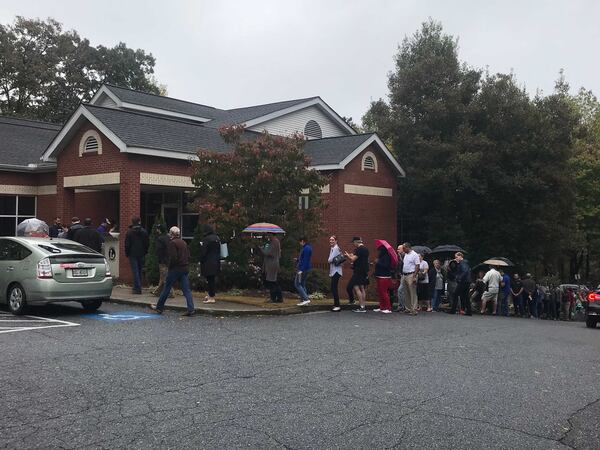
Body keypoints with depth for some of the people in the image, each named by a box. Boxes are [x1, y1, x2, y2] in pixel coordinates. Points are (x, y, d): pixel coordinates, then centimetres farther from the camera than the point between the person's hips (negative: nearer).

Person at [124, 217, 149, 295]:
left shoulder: (129, 232, -6)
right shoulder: (144, 232, 4)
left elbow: (127, 244, -5)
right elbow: (147, 244, 6)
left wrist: (127, 253, 6)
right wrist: (145, 252, 15)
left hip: (133, 254, -4)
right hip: (141, 255, 4)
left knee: (135, 271, -5)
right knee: (139, 271, 13)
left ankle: (137, 288, -10)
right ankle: (138, 287, 19)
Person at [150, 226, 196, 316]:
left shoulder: (172, 243, -10)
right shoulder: (184, 242, 14)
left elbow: (173, 257, -17)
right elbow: (188, 256, 13)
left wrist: (170, 267, -6)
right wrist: (186, 266, 15)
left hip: (176, 269, -7)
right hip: (185, 269, 7)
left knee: (166, 288, 5)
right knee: (186, 290, 2)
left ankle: (159, 307, 16)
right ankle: (191, 309, -7)